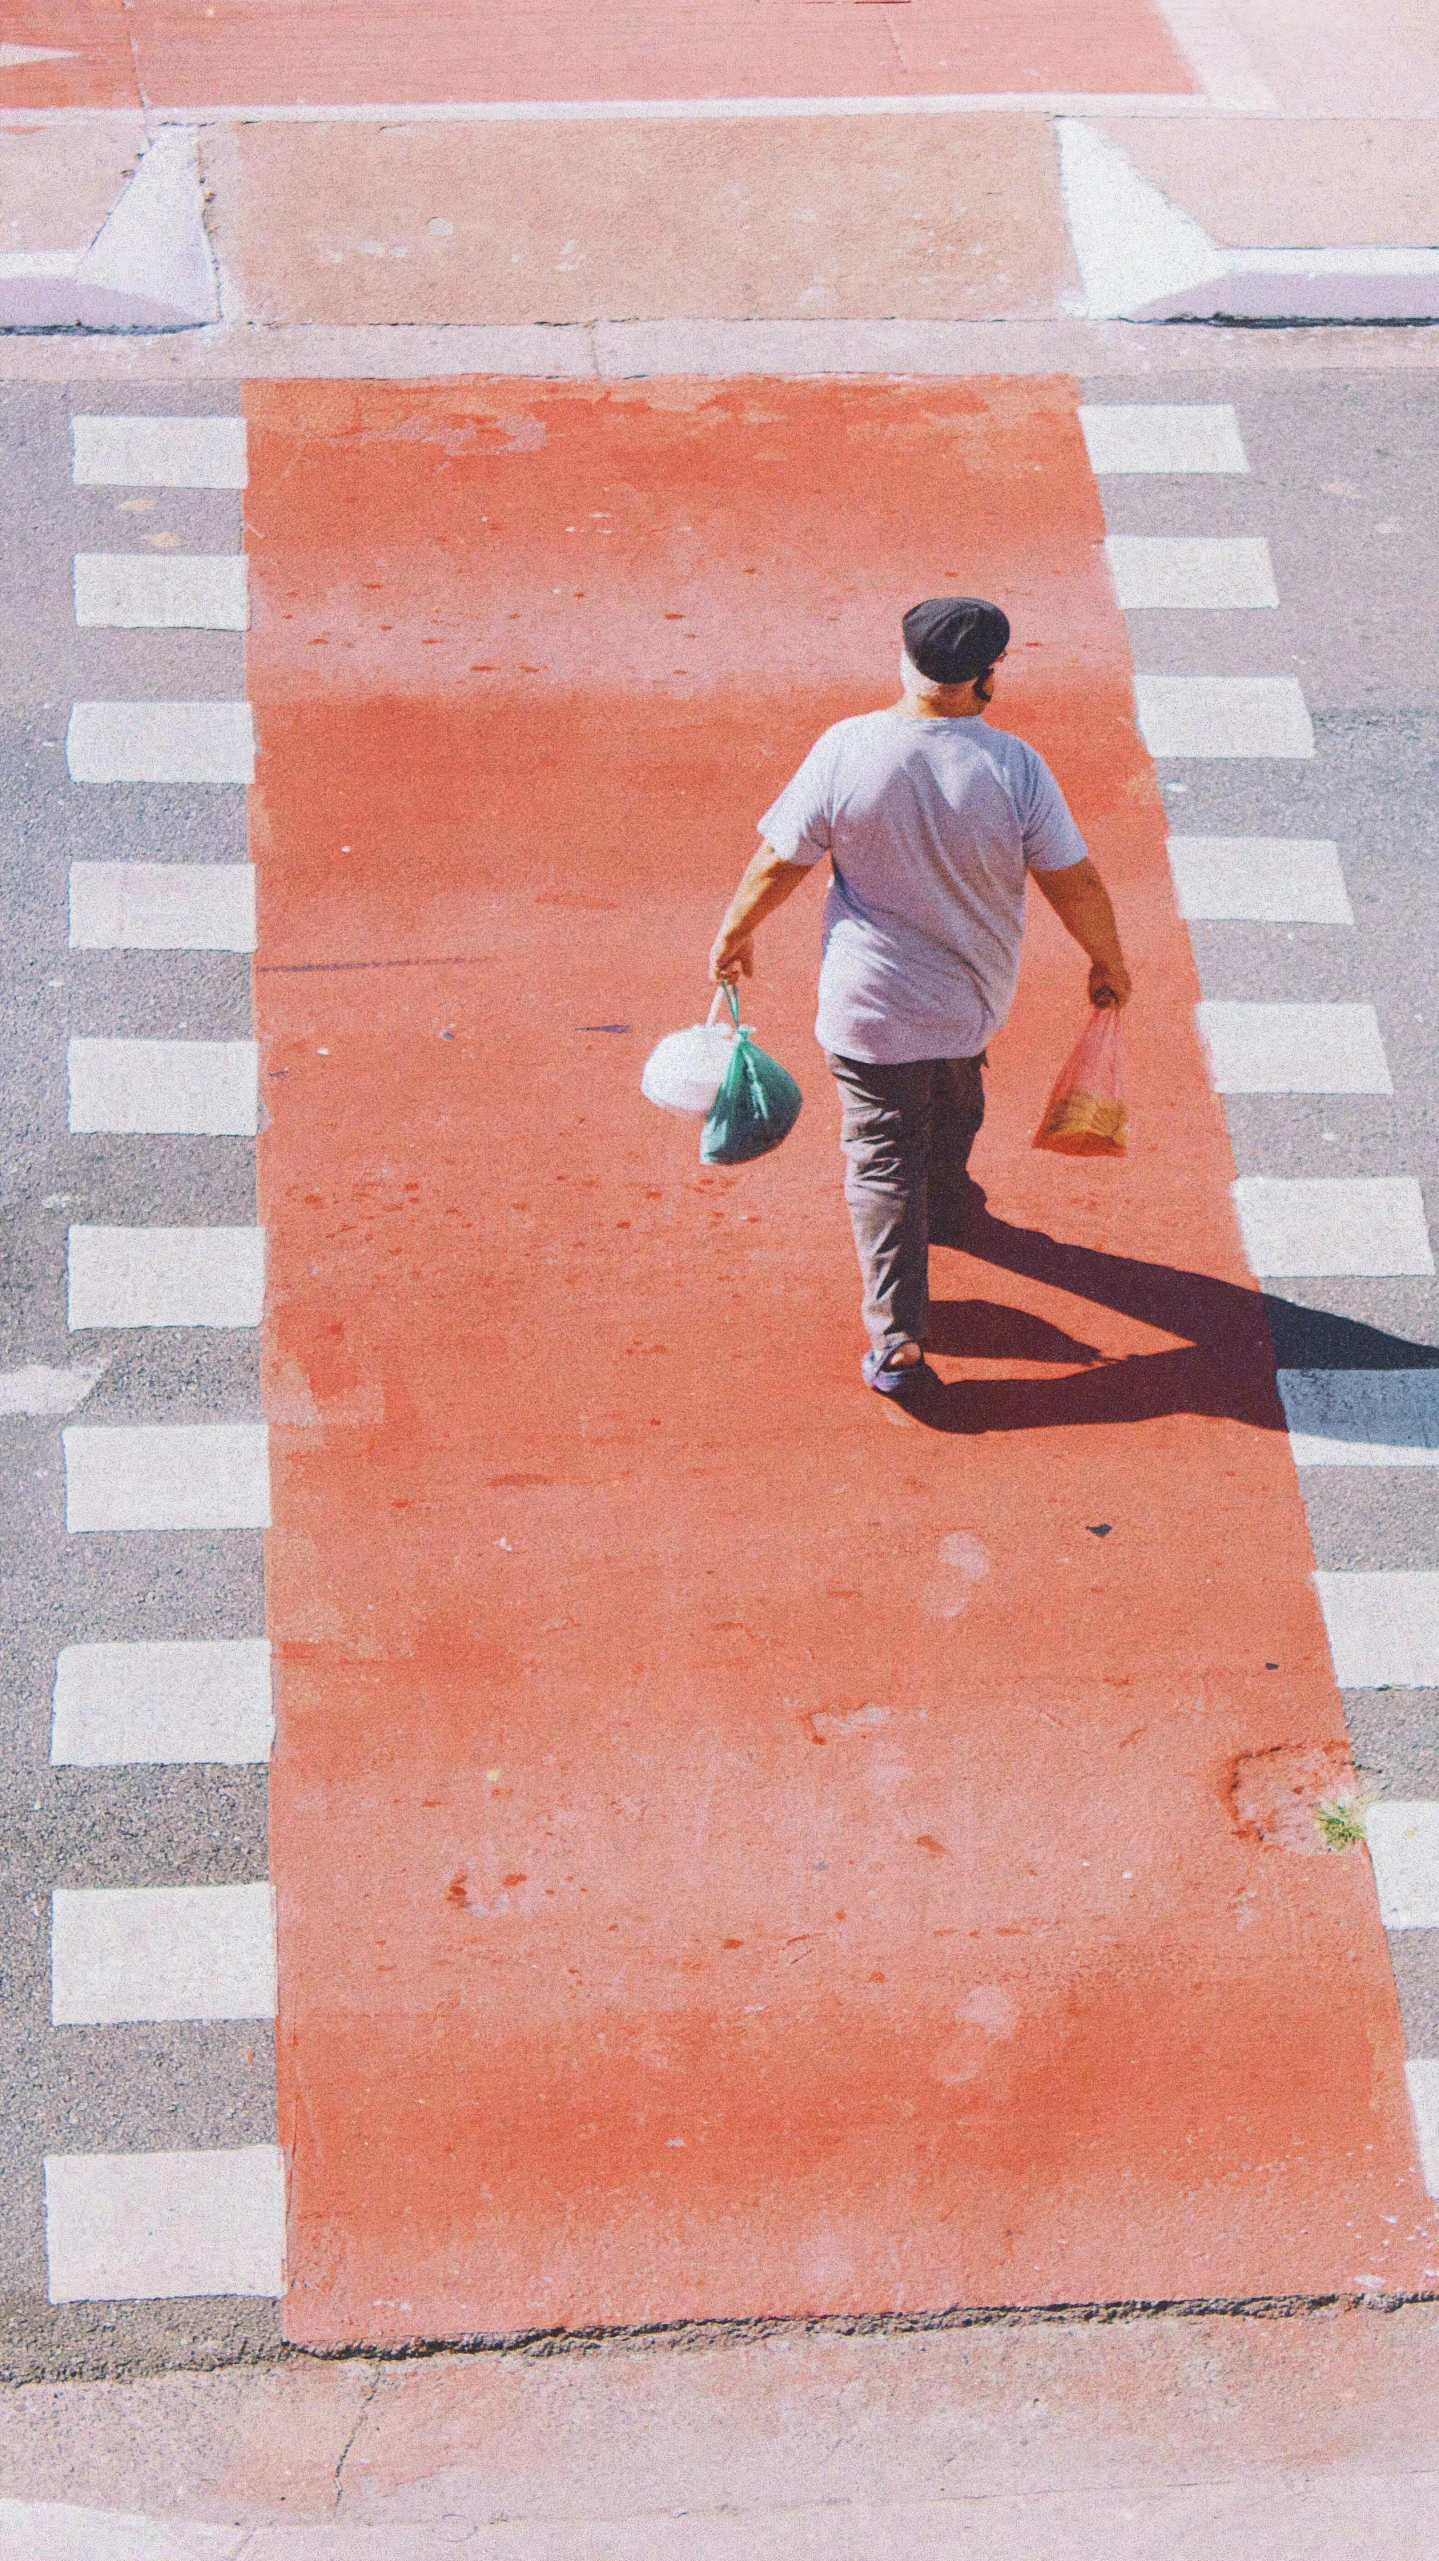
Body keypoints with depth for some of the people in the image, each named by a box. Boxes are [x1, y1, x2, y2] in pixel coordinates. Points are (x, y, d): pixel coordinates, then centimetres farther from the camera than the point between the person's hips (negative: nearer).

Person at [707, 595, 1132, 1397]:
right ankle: (946, 1209, 59)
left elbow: (780, 862, -10)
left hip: (869, 1004, -1)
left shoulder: (846, 751, -19)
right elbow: (1076, 884, -11)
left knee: (884, 1160, 8)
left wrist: (734, 935, 9)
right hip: (974, 997, 2)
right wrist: (1108, 963, 7)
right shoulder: (1015, 767, -19)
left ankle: (898, 1340, 5)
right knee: (955, 1103, 32)